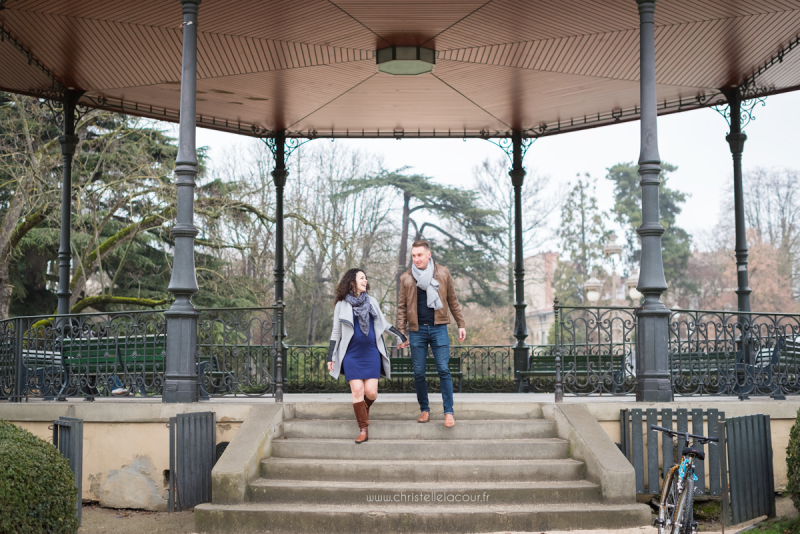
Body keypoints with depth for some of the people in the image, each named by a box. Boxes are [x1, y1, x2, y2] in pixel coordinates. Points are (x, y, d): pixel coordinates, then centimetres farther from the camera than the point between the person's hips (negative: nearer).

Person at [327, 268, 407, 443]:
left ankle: (365, 409, 28)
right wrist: (330, 357, 4)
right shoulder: (342, 305, 3)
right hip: (352, 355, -2)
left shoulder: (371, 302, 10)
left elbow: (383, 324, 21)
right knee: (357, 391, -8)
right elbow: (336, 333, 7)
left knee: (371, 392, -6)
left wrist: (400, 335, 15)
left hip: (371, 353, 2)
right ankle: (363, 430, 1)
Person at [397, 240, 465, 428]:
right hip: (417, 330, 1)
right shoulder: (406, 278, 4)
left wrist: (461, 324, 9)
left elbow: (453, 301, 11)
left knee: (443, 370, -6)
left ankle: (449, 412, -1)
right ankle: (424, 410, 17)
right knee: (419, 373, 3)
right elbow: (402, 307, 8)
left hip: (438, 328, -1)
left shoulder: (443, 273, 4)